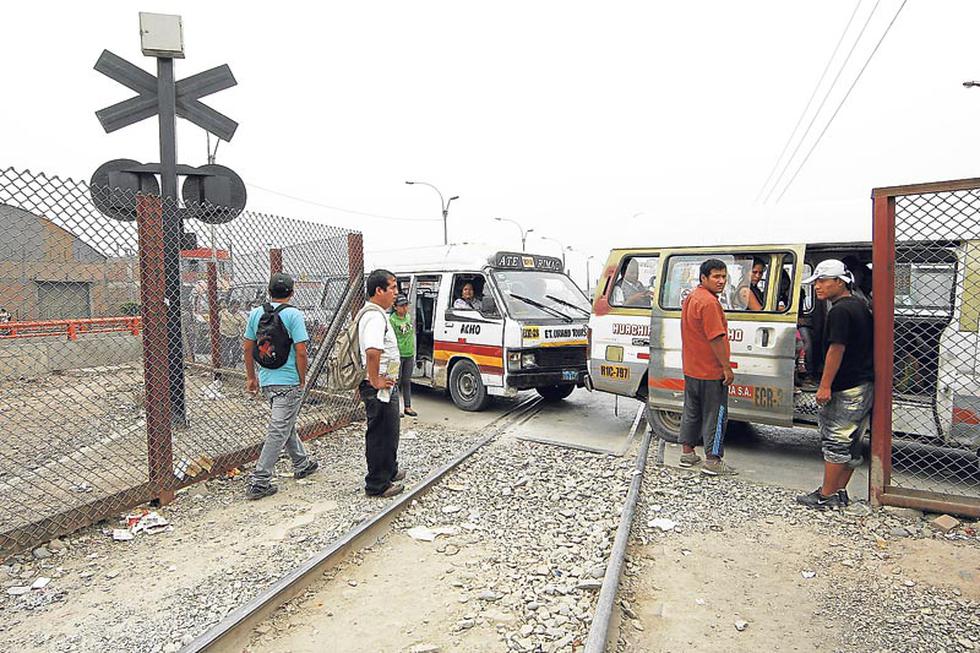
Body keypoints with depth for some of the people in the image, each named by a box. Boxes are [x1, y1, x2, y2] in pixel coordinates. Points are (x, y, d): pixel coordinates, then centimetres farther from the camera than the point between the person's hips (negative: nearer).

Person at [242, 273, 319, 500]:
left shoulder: (256, 313, 5)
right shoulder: (294, 314, -12)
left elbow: (248, 348, 10)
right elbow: (300, 351, -16)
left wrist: (251, 377, 19)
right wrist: (303, 380, -4)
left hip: (266, 381, 7)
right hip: (288, 382, -7)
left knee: (286, 424, 21)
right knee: (279, 431, -2)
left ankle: (302, 464, 36)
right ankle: (259, 482, -1)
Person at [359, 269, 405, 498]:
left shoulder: (377, 314, 13)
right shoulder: (375, 317, -22)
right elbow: (373, 352, -38)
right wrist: (376, 381, -27)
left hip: (385, 386, 11)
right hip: (379, 389, -11)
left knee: (389, 431, 23)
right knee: (381, 435, 1)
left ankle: (389, 471, 40)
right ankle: (377, 485, 14)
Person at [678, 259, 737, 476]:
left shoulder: (691, 297, 12)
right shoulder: (709, 302, -20)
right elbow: (716, 338, -23)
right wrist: (727, 367, -17)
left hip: (691, 369, 10)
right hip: (711, 371, -9)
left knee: (692, 411, 16)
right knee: (715, 415, 1)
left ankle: (687, 453, 25)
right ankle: (713, 461, 7)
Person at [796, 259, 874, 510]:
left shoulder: (839, 311, -16)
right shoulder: (860, 306, 15)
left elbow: (836, 349, -22)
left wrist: (825, 386, -20)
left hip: (847, 389, -10)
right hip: (866, 386, 10)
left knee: (835, 442, -2)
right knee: (851, 444, 14)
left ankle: (827, 496, 5)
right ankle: (839, 491, 23)